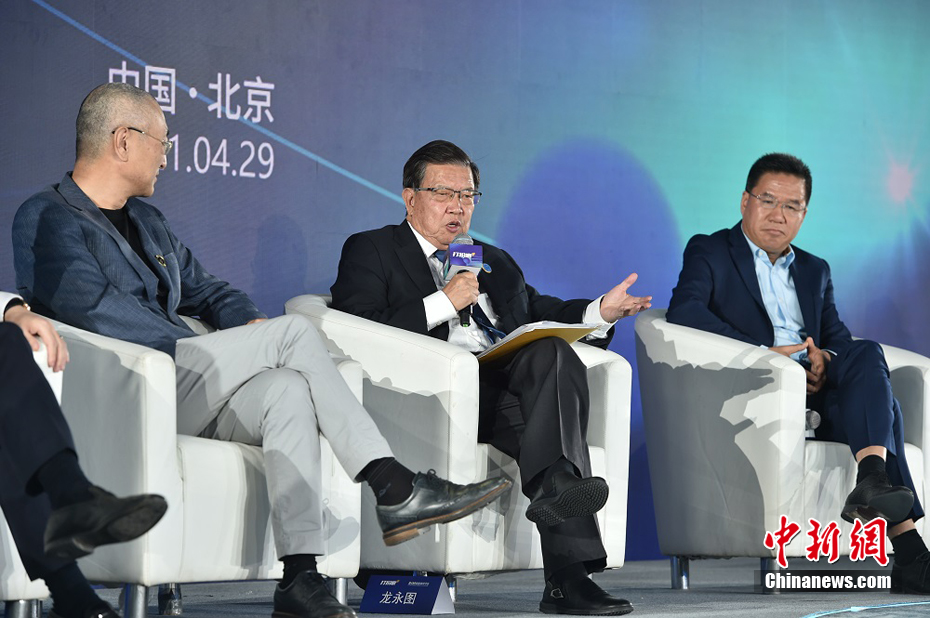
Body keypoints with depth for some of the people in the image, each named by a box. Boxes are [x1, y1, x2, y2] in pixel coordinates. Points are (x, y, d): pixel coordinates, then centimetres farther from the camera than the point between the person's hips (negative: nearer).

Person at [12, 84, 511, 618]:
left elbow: (205, 289, 31)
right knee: (295, 330, -17)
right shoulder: (46, 219, -1)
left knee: (288, 390, -25)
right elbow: (93, 307, -15)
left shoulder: (147, 221, 27)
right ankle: (395, 489, -18)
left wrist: (249, 324, 6)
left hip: (179, 388, 8)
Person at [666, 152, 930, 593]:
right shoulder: (709, 252, 10)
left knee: (866, 356, -28)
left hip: (814, 391, 5)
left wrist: (825, 358, -10)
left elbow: (838, 338, 17)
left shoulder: (815, 271, 28)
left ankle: (874, 483, -43)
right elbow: (683, 313, -10)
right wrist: (764, 353, -18)